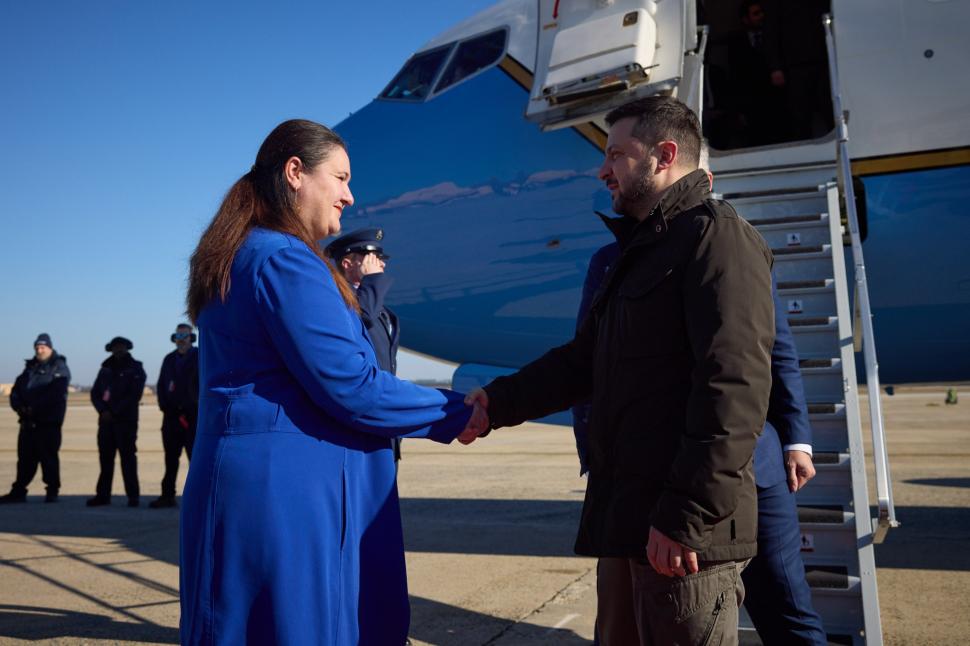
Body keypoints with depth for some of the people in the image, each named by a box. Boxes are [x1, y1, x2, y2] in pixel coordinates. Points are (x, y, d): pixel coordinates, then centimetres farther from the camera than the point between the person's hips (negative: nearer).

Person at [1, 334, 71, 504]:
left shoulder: (59, 368, -2)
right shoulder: (30, 368, 18)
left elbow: (56, 394, -15)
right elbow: (16, 390, 13)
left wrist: (34, 407, -18)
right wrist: (19, 406, -7)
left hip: (49, 421, -6)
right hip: (28, 421, 6)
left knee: (48, 457, -5)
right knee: (25, 457, 9)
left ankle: (52, 492, 3)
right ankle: (18, 491, 17)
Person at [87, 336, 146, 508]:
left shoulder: (135, 370, 2)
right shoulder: (106, 369, 16)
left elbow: (134, 395, -9)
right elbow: (95, 393, 10)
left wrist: (114, 412, -14)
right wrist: (103, 410, -8)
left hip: (126, 421, -5)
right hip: (106, 420, 5)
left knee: (127, 457, -5)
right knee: (105, 458, 6)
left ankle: (132, 496, -2)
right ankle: (103, 495, 12)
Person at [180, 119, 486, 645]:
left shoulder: (235, 261, 16)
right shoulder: (285, 259, -14)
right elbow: (350, 386, -18)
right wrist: (456, 414, -6)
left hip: (243, 482, 10)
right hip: (288, 489, -10)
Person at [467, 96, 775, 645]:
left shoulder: (718, 236, -10)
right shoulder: (642, 250, 21)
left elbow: (734, 389, -20)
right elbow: (582, 361, 20)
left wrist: (686, 518, -23)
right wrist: (498, 402, 10)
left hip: (684, 532, -9)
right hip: (627, 519, 9)